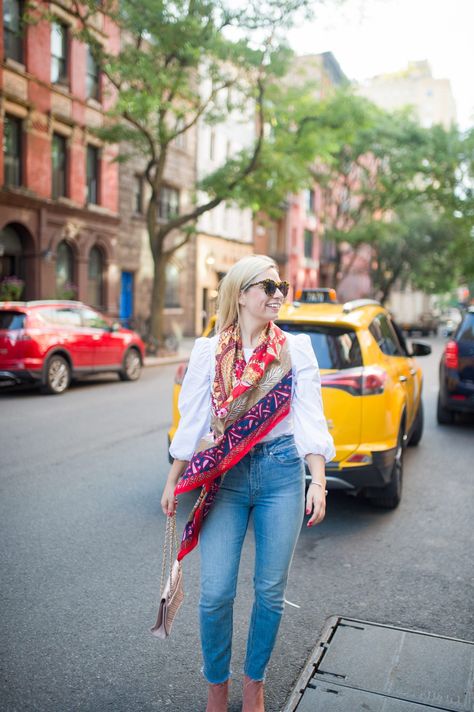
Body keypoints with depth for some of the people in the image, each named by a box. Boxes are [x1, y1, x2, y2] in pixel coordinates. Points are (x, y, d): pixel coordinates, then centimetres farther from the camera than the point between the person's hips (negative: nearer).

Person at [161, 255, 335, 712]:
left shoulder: (296, 348, 1)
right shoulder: (208, 351, 1)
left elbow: (310, 417, -3)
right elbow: (191, 421, 5)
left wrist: (318, 482, -11)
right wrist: (173, 482, 7)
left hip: (281, 473, 1)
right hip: (224, 477, 0)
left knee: (270, 590, 9)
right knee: (215, 593, 1)